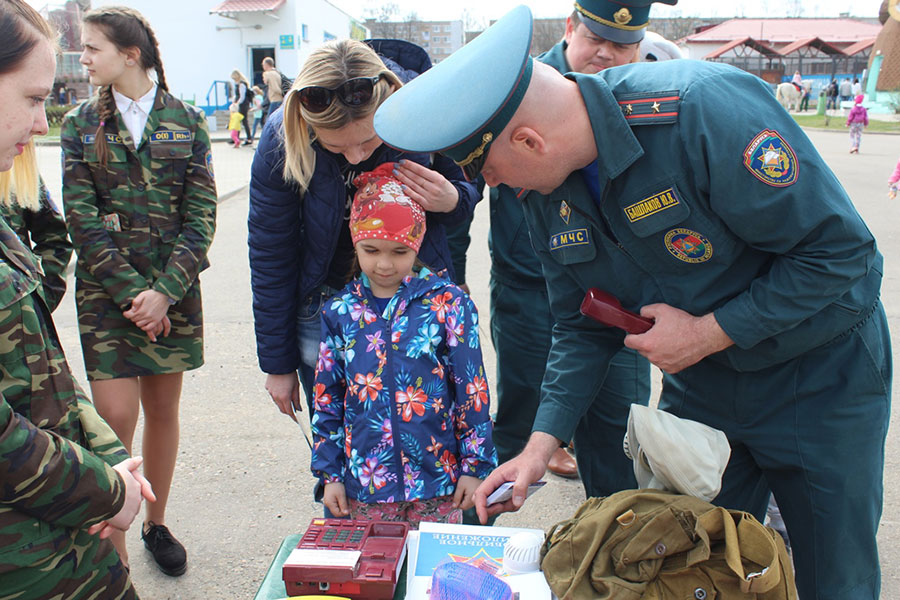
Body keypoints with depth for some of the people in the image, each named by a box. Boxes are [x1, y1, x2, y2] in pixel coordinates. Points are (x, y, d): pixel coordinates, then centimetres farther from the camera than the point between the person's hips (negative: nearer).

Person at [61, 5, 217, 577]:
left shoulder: (186, 121, 3)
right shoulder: (81, 124, 4)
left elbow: (201, 216, -3)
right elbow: (82, 218, -3)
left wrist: (164, 291, -12)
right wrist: (131, 292, -12)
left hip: (173, 289, 1)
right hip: (105, 291, 0)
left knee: (163, 409, 11)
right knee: (116, 417, -6)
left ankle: (157, 524, 31)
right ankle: (114, 555, 8)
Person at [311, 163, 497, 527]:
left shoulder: (448, 303, -7)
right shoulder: (340, 312, 1)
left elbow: (472, 391, -3)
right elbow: (327, 399, 7)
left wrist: (475, 467, -3)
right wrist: (329, 474, 7)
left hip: (437, 473, -2)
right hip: (366, 481, 2)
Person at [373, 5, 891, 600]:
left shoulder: (704, 110, -30)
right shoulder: (546, 191, -8)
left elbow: (841, 249, -24)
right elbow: (583, 326, -1)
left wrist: (707, 332, -24)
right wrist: (543, 442, -10)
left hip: (821, 378, -4)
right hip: (699, 385, 5)